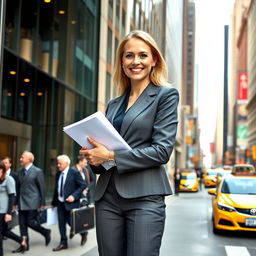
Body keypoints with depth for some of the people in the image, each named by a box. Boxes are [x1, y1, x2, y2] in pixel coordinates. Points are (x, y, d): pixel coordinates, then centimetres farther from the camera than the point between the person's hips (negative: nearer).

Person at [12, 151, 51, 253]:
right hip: (22, 203, 6)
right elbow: (19, 187, 14)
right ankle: (24, 244, 14)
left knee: (30, 222, -6)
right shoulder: (20, 172, 11)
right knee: (22, 224, 5)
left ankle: (46, 232, 18)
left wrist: (42, 203, -7)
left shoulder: (37, 171, -8)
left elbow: (42, 188, -7)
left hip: (32, 202, -6)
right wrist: (16, 202, 12)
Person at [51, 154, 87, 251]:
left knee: (71, 222, -2)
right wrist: (53, 203, 18)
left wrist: (74, 196, -19)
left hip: (70, 202, -6)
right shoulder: (58, 174, 8)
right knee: (61, 223, 7)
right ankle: (63, 243, 18)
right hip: (60, 203, 6)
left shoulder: (74, 173, -10)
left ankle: (83, 234, 26)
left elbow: (83, 185, -11)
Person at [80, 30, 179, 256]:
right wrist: (95, 156, -2)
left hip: (145, 196, -5)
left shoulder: (166, 95, 1)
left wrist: (111, 157, -14)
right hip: (107, 196, 5)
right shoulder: (113, 104, 18)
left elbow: (162, 150, -9)